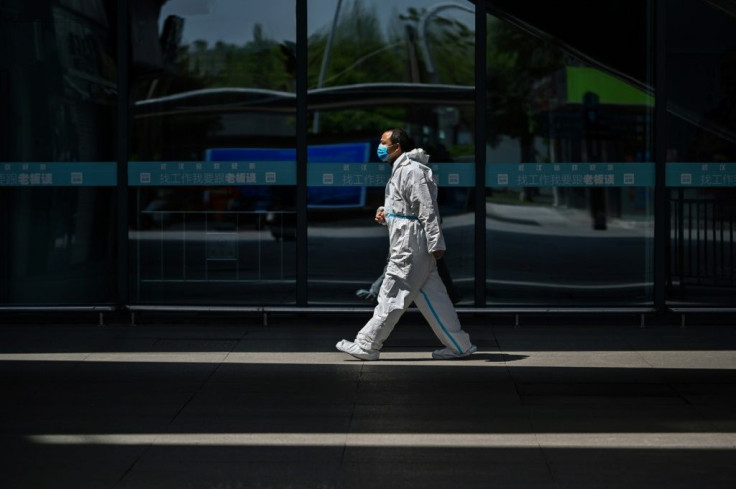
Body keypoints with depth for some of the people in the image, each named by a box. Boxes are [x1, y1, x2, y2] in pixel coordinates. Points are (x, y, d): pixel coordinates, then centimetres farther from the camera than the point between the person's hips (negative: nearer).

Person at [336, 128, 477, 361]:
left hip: (410, 244, -11)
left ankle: (366, 346, 1)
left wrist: (435, 244, -20)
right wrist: (385, 214, 9)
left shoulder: (412, 170, -14)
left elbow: (427, 210, -18)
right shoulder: (400, 169, 19)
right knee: (431, 296, 10)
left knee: (392, 295, -4)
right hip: (406, 243, 11)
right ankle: (459, 344, 12)